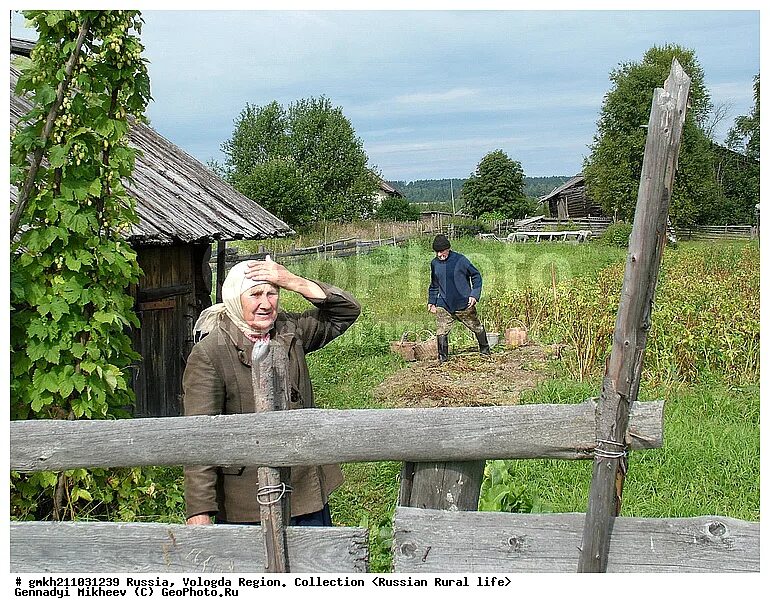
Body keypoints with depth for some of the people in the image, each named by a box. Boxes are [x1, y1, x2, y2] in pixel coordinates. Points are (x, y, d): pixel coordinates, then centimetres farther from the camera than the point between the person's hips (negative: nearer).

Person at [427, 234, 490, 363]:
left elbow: (476, 276, -3)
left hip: (464, 304, -3)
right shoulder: (434, 263, 3)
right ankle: (443, 358, 6)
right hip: (444, 306, 3)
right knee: (441, 332, -9)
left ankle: (485, 350, 36)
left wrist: (474, 295, -11)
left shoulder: (460, 260, -12)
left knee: (477, 328, 14)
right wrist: (431, 301, 11)